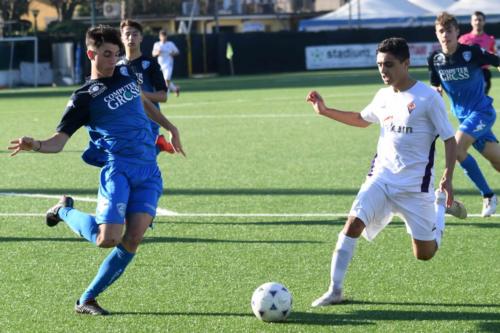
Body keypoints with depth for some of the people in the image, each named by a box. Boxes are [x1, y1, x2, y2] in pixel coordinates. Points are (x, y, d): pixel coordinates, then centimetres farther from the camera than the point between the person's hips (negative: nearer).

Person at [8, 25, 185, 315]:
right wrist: (36, 145, -30)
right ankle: (65, 211, 13)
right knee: (108, 238, -21)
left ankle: (87, 300, 1)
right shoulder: (84, 98, -3)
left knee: (133, 238, -11)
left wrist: (170, 127, 41)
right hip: (118, 169, -5)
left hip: (149, 172, 5)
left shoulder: (126, 74, 15)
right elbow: (59, 141, -9)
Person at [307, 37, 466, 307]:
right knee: (353, 223, -20)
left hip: (416, 185, -4)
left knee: (424, 254, 4)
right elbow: (361, 120, 28)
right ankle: (335, 290, -16)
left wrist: (447, 178, -19)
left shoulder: (428, 97, -12)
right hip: (381, 178, 4)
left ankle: (441, 206, 33)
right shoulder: (383, 97, 6)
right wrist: (325, 111, 19)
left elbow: (449, 140, -8)